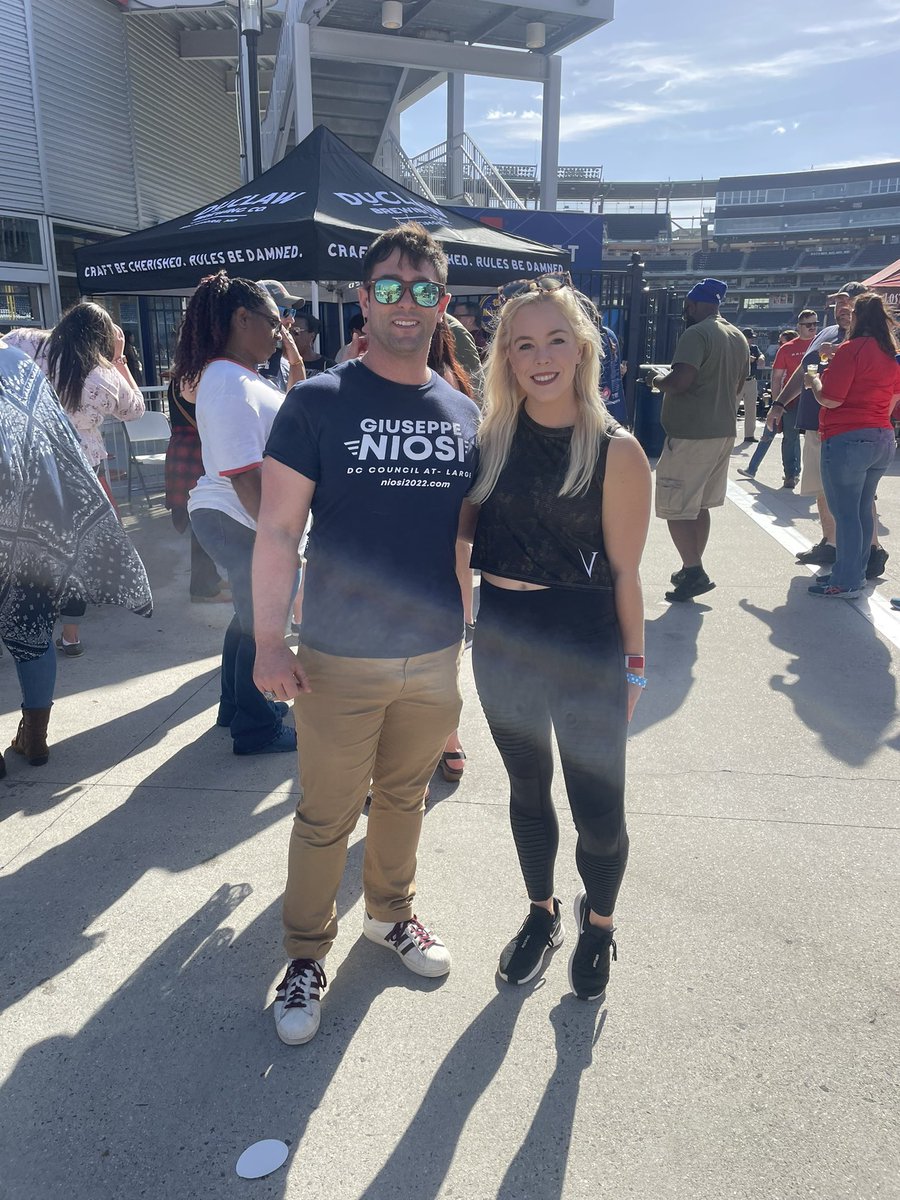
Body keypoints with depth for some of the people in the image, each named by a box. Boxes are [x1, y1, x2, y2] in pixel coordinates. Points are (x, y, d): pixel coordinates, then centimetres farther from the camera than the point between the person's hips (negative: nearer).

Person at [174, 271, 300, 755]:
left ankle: (237, 706, 40)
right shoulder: (231, 385, -22)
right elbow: (244, 476, -28)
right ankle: (256, 729, 20)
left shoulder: (238, 375, 11)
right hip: (239, 522, -11)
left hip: (227, 517, 11)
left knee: (251, 615, 23)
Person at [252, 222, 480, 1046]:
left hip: (436, 655, 4)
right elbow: (278, 529, -9)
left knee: (405, 798, 20)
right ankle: (307, 954, 30)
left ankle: (391, 914, 44)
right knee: (326, 818, 8)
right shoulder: (319, 403, -8)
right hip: (340, 660, -3)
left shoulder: (463, 413, 4)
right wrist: (269, 641, -14)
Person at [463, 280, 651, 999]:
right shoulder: (491, 439, 0)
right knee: (528, 791, 20)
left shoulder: (616, 452, -11)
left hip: (587, 649, -3)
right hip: (503, 642, 4)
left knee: (599, 811, 6)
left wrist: (633, 664, -4)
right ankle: (543, 915, 45)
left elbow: (624, 570, -8)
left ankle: (597, 925, 38)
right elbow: (460, 535, 8)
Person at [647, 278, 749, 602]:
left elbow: (680, 380, -25)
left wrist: (657, 380, -6)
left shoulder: (696, 334, -15)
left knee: (675, 508, -3)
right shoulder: (739, 338, 14)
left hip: (690, 434, -9)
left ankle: (694, 571, -7)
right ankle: (691, 569, 24)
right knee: (700, 506, 17)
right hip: (724, 432, 9)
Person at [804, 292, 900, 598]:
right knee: (863, 509, 16)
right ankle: (855, 572, 25)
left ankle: (846, 583, 3)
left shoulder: (852, 349, -12)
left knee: (845, 512, -2)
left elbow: (830, 399, -16)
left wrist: (813, 379, 2)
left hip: (848, 439, -8)